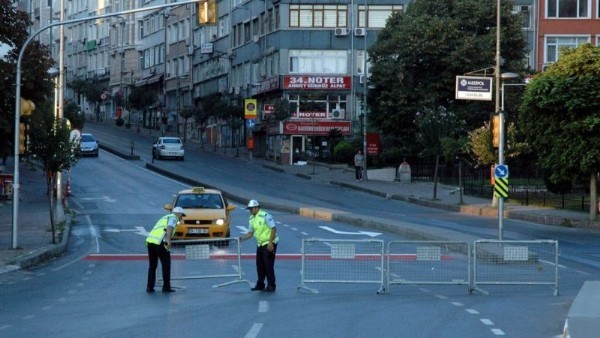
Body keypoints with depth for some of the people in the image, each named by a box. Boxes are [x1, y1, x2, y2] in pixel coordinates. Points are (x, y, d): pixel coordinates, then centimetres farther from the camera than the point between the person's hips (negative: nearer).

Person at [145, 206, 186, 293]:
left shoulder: (164, 218, 32)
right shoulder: (174, 217, 7)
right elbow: (169, 227, -15)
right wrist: (168, 240, -28)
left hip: (150, 241, 7)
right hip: (160, 242, -7)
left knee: (152, 265, 16)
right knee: (166, 264, 6)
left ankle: (150, 287, 11)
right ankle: (166, 287, 9)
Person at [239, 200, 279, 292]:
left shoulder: (265, 216, -16)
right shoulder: (251, 219, 9)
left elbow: (274, 229, -18)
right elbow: (250, 233, 15)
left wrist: (270, 243, -22)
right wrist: (241, 239, -1)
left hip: (269, 244, -8)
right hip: (260, 244, 8)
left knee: (268, 265, -7)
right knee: (259, 265, 9)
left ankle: (271, 286, -1)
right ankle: (260, 285, 18)